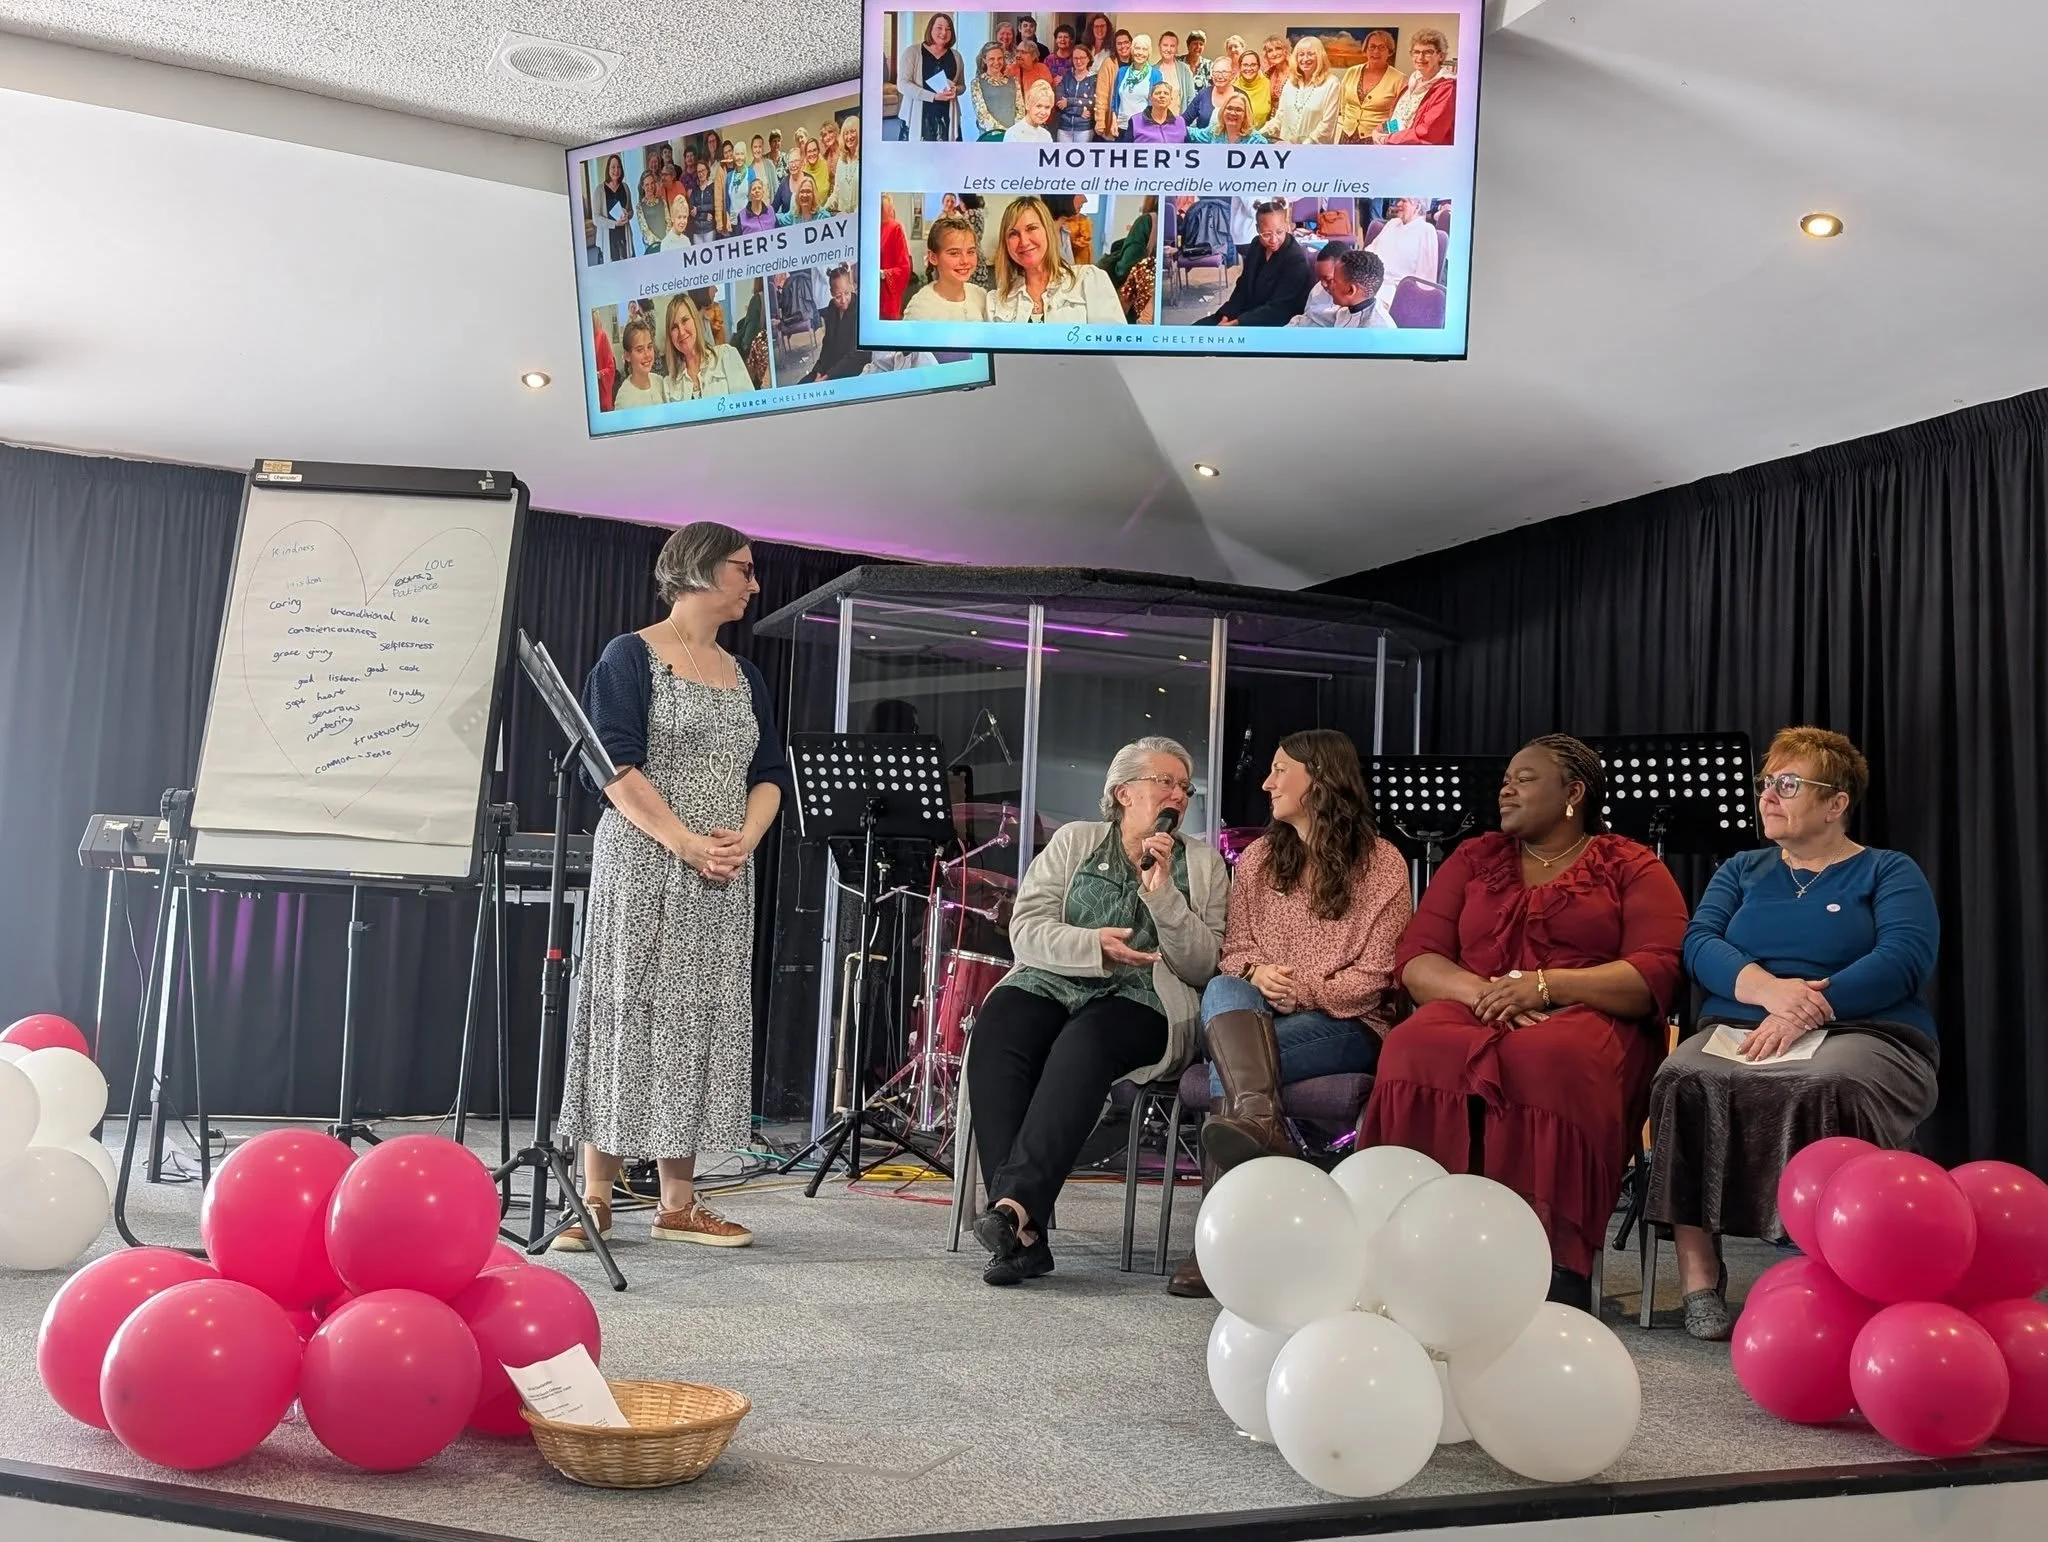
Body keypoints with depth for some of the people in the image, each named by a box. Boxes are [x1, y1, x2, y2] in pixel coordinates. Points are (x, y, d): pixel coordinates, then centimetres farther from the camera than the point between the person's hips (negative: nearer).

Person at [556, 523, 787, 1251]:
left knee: (701, 1025, 4)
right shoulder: (631, 656, -3)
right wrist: (686, 843, -18)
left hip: (724, 882, 6)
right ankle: (595, 1196, 3)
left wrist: (745, 839, -6)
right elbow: (615, 765, -12)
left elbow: (769, 774, 14)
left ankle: (678, 1202, 10)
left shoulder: (744, 676, 16)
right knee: (625, 1015, -4)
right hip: (642, 864, -6)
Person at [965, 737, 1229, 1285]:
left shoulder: (1202, 863, 17)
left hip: (1141, 1001, -1)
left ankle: (1015, 1205, -45)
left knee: (1084, 1042, -36)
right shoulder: (1074, 841, 18)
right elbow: (1025, 930, 5)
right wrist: (1094, 945, -12)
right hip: (1052, 982, 2)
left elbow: (1202, 965, 5)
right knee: (996, 1032, -32)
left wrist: (1162, 892, -6)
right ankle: (1022, 1231, -36)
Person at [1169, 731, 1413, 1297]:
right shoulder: (1258, 859, 18)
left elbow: (1375, 976, -3)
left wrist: (1305, 990, -18)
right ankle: (1260, 1123, -59)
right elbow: (1231, 951, 13)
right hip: (1258, 1015, 4)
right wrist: (1256, 973, -11)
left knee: (1227, 1062, -32)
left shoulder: (1380, 863, 3)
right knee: (1224, 991, -34)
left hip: (1346, 1025, -4)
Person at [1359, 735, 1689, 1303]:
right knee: (1417, 1048, -34)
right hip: (1472, 1012, 3)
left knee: (1546, 1061, -40)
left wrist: (1542, 985, -14)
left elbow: (1657, 975, -2)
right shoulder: (1474, 858, 23)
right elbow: (1416, 959, 12)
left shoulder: (1634, 868, 13)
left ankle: (1554, 1270, -37)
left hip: (1585, 1018, -2)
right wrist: (1480, 992, -10)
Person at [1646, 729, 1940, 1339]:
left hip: (1862, 1033, -3)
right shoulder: (1742, 871, 22)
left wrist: (1807, 1009, -21)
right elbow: (1699, 943, 5)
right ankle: (1698, 1273, -31)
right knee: (1685, 1081, -31)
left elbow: (1904, 959, -7)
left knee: (1825, 1088, -39)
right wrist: (1768, 988, -17)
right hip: (1738, 1030, 3)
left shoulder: (1890, 872, 12)